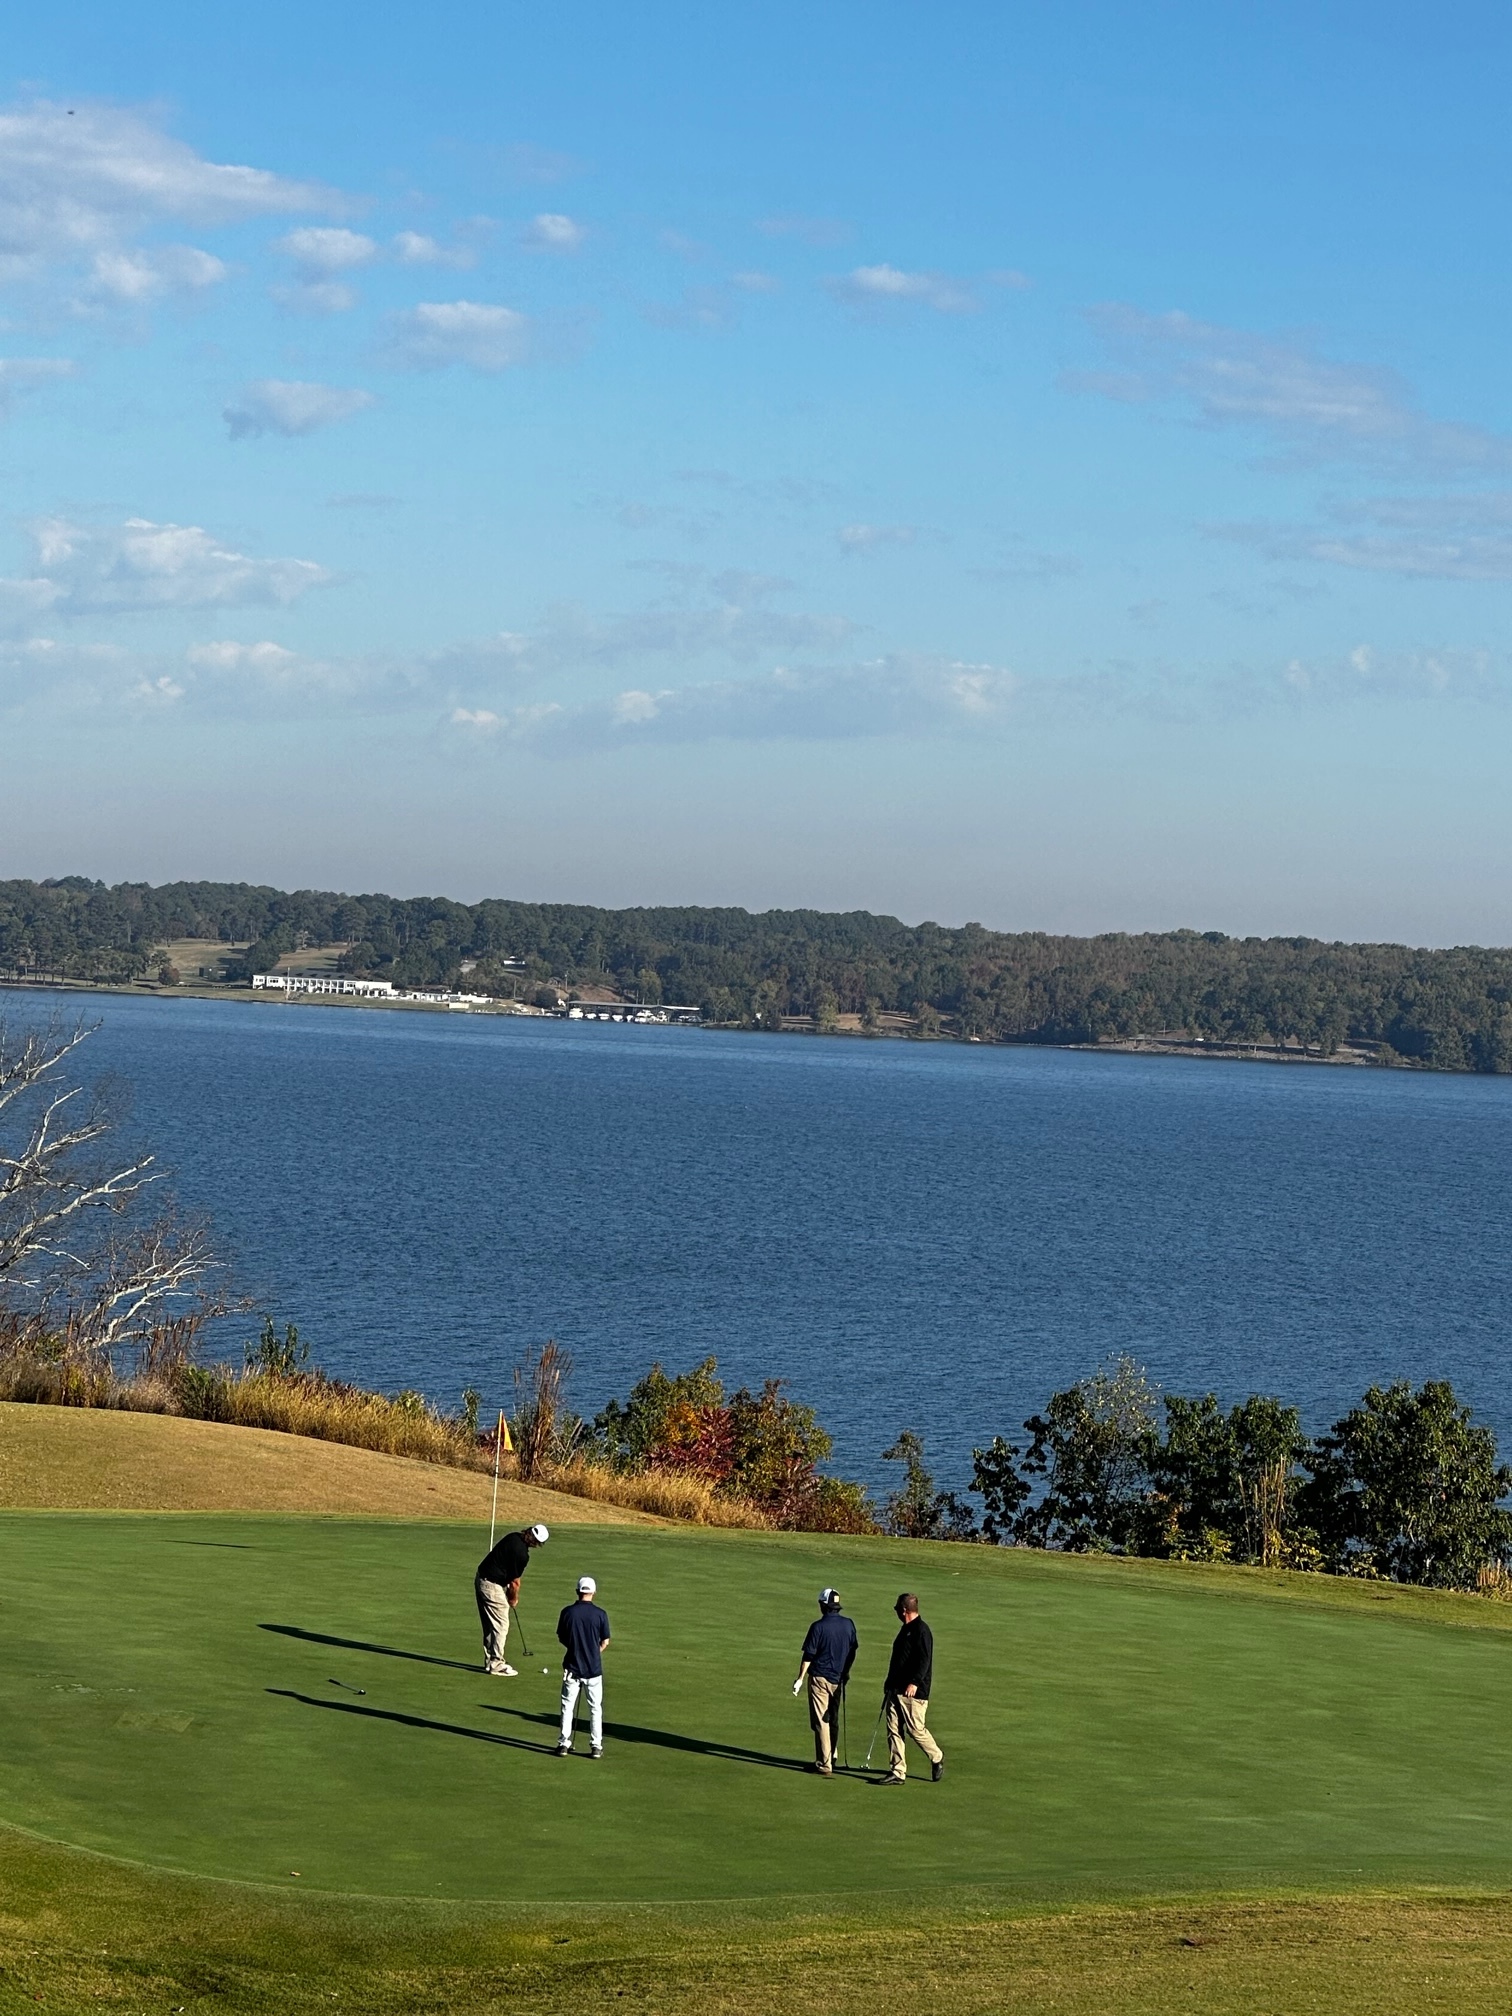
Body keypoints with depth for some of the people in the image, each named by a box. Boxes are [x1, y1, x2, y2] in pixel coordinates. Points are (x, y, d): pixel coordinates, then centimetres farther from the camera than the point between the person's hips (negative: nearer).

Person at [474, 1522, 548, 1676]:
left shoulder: (514, 1537, 3)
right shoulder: (521, 1553, -23)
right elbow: (514, 1582, -12)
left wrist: (511, 1593, 12)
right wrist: (514, 1598, 6)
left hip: (481, 1580, 9)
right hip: (493, 1586, -9)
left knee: (490, 1625, 16)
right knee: (501, 1625, -1)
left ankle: (490, 1660, 23)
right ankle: (496, 1664, 3)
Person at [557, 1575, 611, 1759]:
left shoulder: (568, 1612, -7)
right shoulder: (600, 1614, -9)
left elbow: (562, 1638, 3)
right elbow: (605, 1642, -1)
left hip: (572, 1666, 0)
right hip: (594, 1668, 0)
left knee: (567, 1706, 10)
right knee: (595, 1708, 9)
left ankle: (564, 1744, 10)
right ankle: (596, 1746, 9)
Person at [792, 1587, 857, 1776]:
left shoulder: (818, 1626, -15)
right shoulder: (848, 1625, 1)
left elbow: (808, 1655, -13)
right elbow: (852, 1651, 11)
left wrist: (800, 1679, -6)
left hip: (820, 1678, -5)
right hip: (838, 1679, 5)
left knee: (820, 1722, -1)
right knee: (833, 1720, 17)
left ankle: (824, 1765, -2)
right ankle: (830, 1759, 27)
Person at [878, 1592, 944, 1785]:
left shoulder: (921, 1631, -13)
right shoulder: (905, 1630, 17)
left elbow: (924, 1660, -21)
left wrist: (915, 1682, -29)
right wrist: (890, 1683, 25)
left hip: (913, 1691, -9)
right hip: (896, 1689, 9)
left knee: (916, 1729, -4)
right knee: (894, 1729, 4)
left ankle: (937, 1758, 20)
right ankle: (898, 1772, 5)